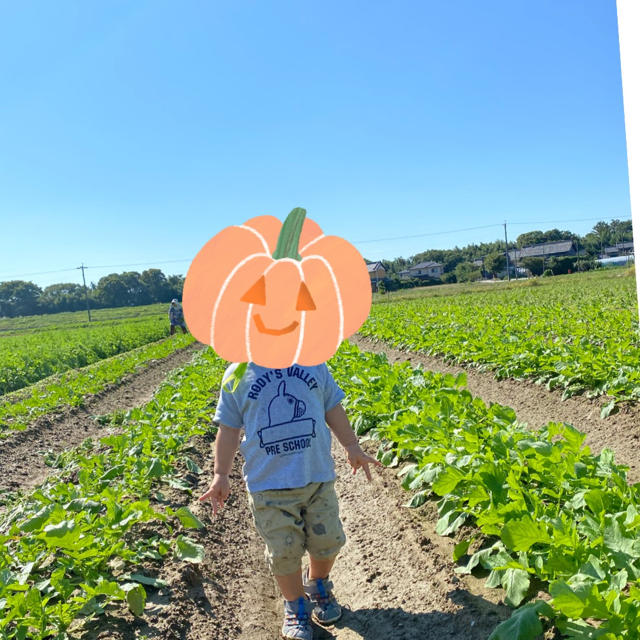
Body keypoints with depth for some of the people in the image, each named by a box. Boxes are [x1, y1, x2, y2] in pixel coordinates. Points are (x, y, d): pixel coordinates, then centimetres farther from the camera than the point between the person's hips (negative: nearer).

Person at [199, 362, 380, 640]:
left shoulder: (312, 361, 1)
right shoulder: (236, 375, -3)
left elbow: (332, 407, 10)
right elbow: (228, 428, 2)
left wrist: (352, 447, 12)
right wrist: (220, 476, 0)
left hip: (318, 475, 2)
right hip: (269, 484, -2)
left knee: (327, 541, 12)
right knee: (283, 552, 7)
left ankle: (318, 585, 44)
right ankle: (296, 606, 34)